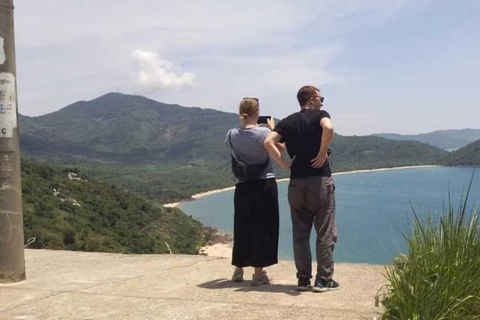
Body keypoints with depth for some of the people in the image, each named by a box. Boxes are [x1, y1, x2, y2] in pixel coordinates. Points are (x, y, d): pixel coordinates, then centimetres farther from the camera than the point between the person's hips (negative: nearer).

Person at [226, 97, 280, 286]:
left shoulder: (232, 135, -1)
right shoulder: (264, 133, -12)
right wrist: (273, 129, 14)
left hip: (242, 187, 4)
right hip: (264, 185, -4)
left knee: (242, 227, 14)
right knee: (263, 227, 4)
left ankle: (238, 270, 25)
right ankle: (258, 273, 5)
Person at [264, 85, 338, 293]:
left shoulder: (287, 122, 12)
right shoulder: (320, 115, 0)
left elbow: (268, 142, -3)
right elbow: (328, 128, -25)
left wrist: (284, 164, 0)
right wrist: (322, 153, -14)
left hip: (296, 183, 4)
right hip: (320, 181, -4)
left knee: (300, 234, 10)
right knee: (325, 233, 4)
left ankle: (303, 279, 12)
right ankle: (323, 280, 6)